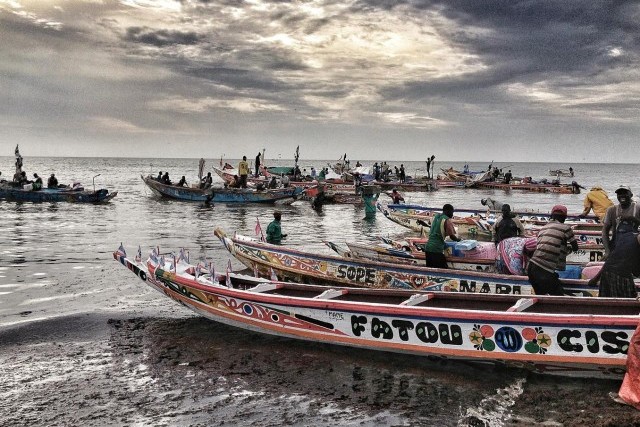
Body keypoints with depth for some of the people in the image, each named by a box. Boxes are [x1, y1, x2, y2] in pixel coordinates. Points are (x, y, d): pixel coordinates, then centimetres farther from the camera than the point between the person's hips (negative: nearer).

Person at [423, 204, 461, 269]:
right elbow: (452, 236, -8)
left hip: (428, 247, 8)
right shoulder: (447, 220, -7)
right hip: (437, 249, -8)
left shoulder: (436, 216, 15)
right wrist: (457, 239, 12)